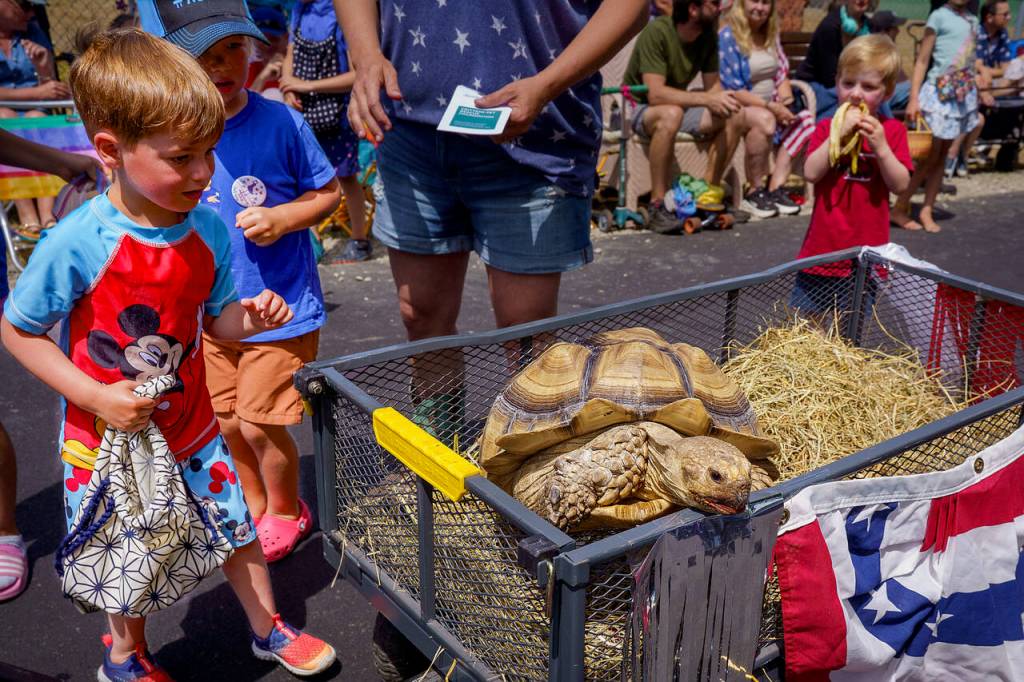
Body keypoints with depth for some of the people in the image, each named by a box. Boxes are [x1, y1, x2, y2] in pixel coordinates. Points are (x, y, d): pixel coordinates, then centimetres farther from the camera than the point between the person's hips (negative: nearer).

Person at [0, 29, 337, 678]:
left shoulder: (209, 230, -11)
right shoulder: (77, 244, -26)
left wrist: (249, 316, -20)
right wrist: (94, 395, -21)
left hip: (190, 426, 4)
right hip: (107, 436, -4)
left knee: (237, 528, 17)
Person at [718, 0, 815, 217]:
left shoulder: (771, 34, 14)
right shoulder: (727, 36, -9)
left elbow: (782, 75, 15)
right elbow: (732, 90, -15)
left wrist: (785, 102, -7)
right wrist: (770, 106, -19)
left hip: (772, 107, 7)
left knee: (806, 118, -18)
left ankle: (775, 188, -22)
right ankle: (757, 190, -24)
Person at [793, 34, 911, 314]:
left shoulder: (892, 130, -1)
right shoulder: (827, 127, 0)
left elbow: (900, 184, -8)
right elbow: (811, 172, -13)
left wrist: (880, 145, -20)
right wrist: (839, 133, -21)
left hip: (866, 252, -1)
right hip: (822, 248, 1)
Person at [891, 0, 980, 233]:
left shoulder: (973, 21, 13)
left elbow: (971, 62, 18)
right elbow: (922, 61, -7)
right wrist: (914, 99, -13)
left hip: (963, 94, 6)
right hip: (939, 92, -6)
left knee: (941, 156, 7)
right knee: (929, 157, -5)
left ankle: (927, 211, 12)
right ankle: (899, 209, 5)